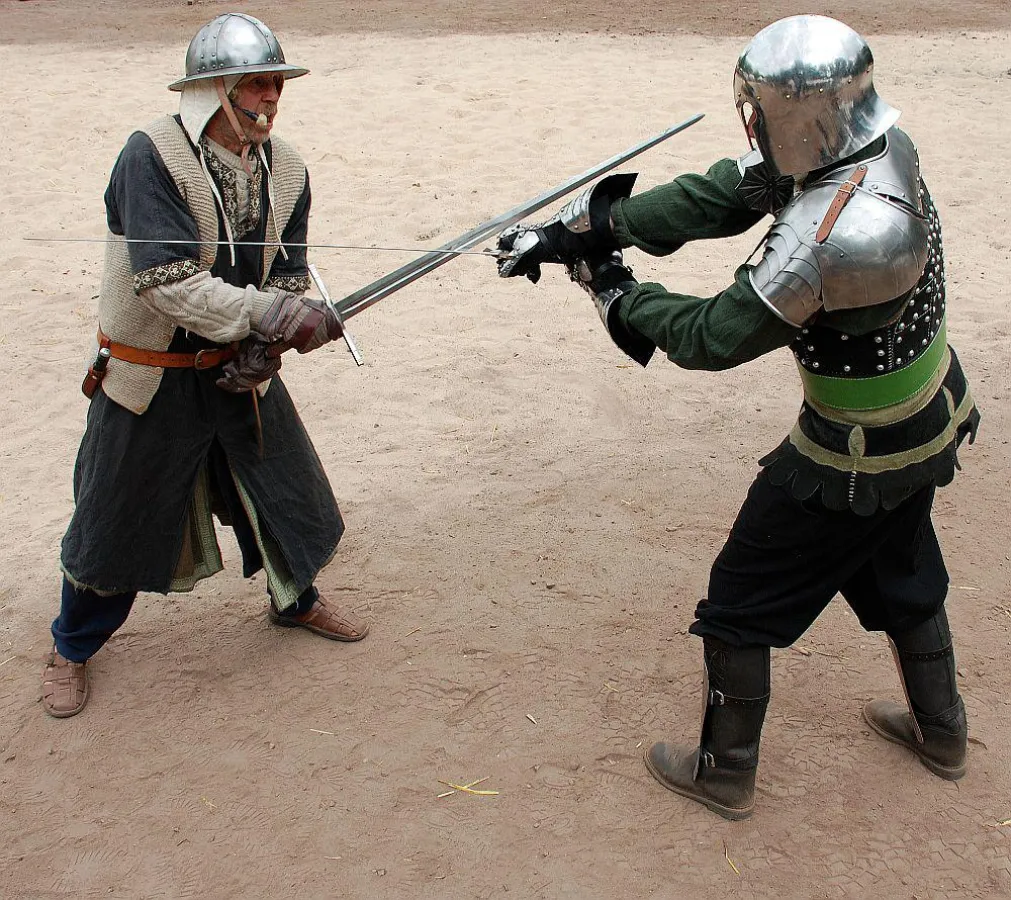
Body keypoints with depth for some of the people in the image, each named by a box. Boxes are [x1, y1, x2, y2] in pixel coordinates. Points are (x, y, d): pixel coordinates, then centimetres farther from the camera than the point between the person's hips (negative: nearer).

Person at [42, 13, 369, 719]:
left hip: (240, 368, 5)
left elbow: (289, 273, 1)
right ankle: (73, 648, 32)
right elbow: (163, 279, -30)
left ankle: (296, 599, 44)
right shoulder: (152, 156, -21)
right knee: (116, 519, 8)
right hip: (151, 376, -5)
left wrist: (262, 348, -17)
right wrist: (269, 314, -34)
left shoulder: (286, 169, -2)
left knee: (289, 482, 14)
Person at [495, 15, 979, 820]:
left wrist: (615, 291, -9)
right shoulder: (871, 142, -10)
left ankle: (726, 774, 26)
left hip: (855, 459, -9)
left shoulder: (835, 237, -36)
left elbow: (716, 336, -25)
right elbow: (712, 197, -8)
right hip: (923, 423, 9)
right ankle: (941, 732, 50)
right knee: (901, 575, 29)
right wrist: (576, 229, -11)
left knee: (742, 603, 8)